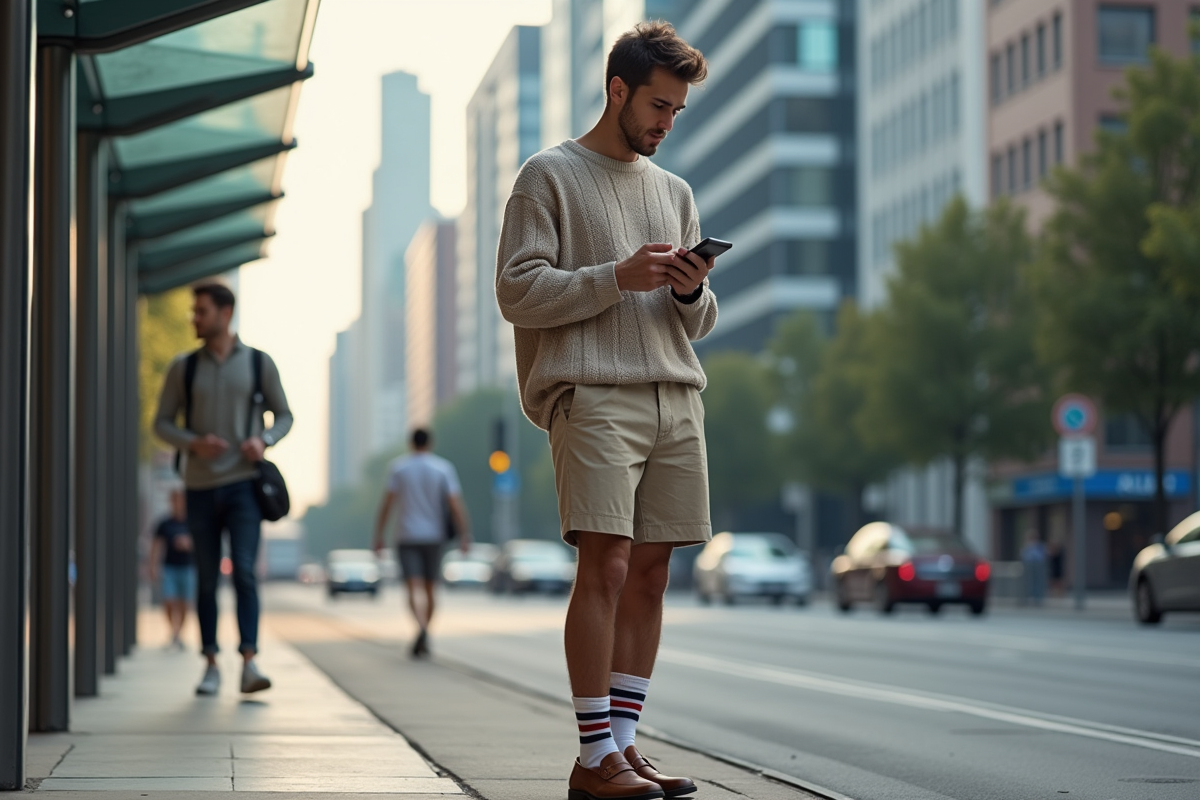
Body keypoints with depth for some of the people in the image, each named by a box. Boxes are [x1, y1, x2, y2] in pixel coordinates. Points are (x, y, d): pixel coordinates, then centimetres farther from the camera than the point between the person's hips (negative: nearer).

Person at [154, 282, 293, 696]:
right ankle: (211, 666, 15)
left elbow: (284, 417, 8)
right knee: (206, 580, 6)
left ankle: (249, 665, -19)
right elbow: (162, 424, 5)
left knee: (244, 572, -15)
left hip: (244, 484, -2)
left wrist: (262, 441, -14)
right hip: (201, 487, 2)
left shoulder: (260, 363, 1)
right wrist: (194, 443, -16)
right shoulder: (183, 367, 4)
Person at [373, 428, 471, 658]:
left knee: (415, 588, -10)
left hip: (406, 537, -1)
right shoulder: (444, 468, -1)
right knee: (430, 589, 15)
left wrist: (378, 536, -3)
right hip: (434, 536, 1)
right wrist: (464, 537, -11)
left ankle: (422, 628, -36)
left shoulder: (398, 467, -1)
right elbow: (456, 504, -9)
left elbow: (387, 503, -6)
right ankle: (424, 642, 22)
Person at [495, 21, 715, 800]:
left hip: (676, 398, 6)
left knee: (650, 576, 3)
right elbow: (518, 291, -5)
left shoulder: (675, 191, 22)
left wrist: (692, 290, -2)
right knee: (606, 566, -13)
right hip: (592, 393, -6)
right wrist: (618, 278, -14)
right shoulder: (550, 175, 5)